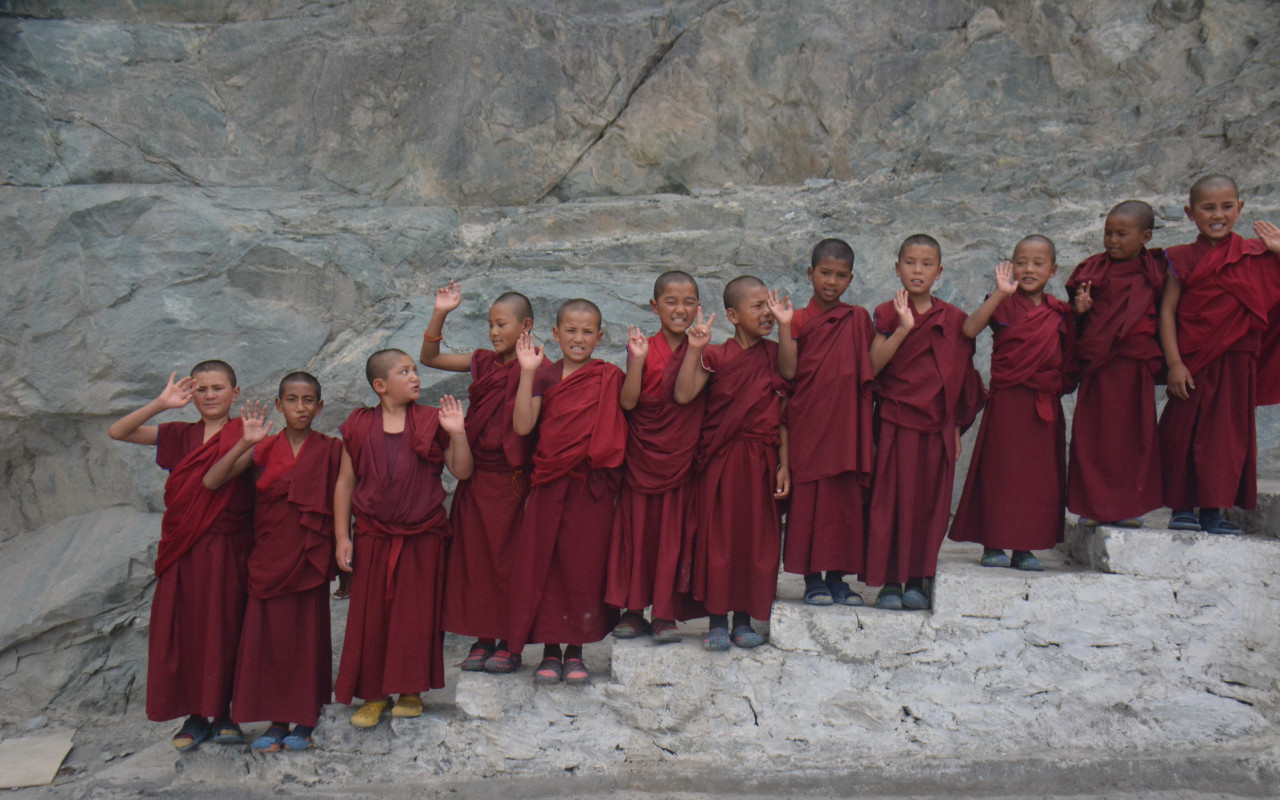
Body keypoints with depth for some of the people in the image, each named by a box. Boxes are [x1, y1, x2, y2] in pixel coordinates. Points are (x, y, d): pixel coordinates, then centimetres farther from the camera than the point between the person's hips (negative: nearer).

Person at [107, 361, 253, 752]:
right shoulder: (180, 435, 8)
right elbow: (117, 432, -3)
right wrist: (161, 404, -11)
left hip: (228, 549, -3)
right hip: (184, 551, 3)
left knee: (224, 629, 4)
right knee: (185, 629, 5)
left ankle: (223, 714, 17)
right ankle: (195, 716, 17)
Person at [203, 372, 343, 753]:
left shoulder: (330, 450, 1)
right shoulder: (264, 449, 3)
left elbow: (339, 504, 4)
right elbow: (211, 481, -7)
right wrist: (245, 443, -18)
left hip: (310, 555, -1)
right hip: (270, 555, 2)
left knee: (308, 632, 3)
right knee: (270, 633, 3)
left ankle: (306, 718, 17)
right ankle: (278, 720, 17)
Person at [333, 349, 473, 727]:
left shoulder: (431, 422, 1)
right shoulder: (359, 427, 3)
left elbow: (462, 472, -1)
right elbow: (345, 483, 4)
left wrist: (457, 433, -15)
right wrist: (342, 537, 0)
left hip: (423, 537, 0)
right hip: (373, 537, 1)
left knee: (417, 614, 5)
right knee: (371, 615, 6)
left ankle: (411, 689, 22)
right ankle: (373, 693, 21)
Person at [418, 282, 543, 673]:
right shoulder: (483, 363, 9)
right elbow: (429, 358, 12)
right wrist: (440, 314, 3)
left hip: (513, 478, -5)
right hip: (476, 476, 5)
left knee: (510, 556, 3)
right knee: (475, 553, 9)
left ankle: (510, 641, 16)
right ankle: (483, 637, 20)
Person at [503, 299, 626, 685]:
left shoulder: (608, 376, 5)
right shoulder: (545, 375, 5)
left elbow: (628, 403, -8)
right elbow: (523, 425, -6)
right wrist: (527, 373, -11)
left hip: (592, 484, -1)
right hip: (550, 484, 1)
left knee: (584, 565, 5)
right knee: (544, 564, 4)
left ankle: (575, 652, 20)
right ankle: (550, 652, 19)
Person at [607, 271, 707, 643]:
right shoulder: (644, 349, 0)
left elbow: (685, 394, -9)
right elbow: (628, 401, -10)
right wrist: (638, 359, -19)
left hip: (680, 458, 1)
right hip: (642, 456, -1)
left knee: (673, 534, 3)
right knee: (637, 531, 5)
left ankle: (665, 614, 14)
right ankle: (633, 610, 17)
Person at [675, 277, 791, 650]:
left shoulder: (776, 356, 5)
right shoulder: (715, 356, -2)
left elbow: (783, 416, 4)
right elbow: (683, 395, -17)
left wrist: (783, 465, -1)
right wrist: (694, 349, -22)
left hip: (762, 461, 3)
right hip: (722, 460, -2)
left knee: (757, 537, 6)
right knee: (718, 536, 1)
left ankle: (744, 619, 19)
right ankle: (717, 621, 13)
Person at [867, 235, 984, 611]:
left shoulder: (953, 319, 9)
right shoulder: (887, 314, 1)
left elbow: (960, 376, 12)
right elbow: (872, 367, -12)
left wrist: (957, 427, 9)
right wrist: (903, 329, -20)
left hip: (937, 425, 3)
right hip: (896, 421, -3)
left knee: (931, 501, 5)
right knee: (893, 498, -1)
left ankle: (917, 580, 15)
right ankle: (889, 582, 7)